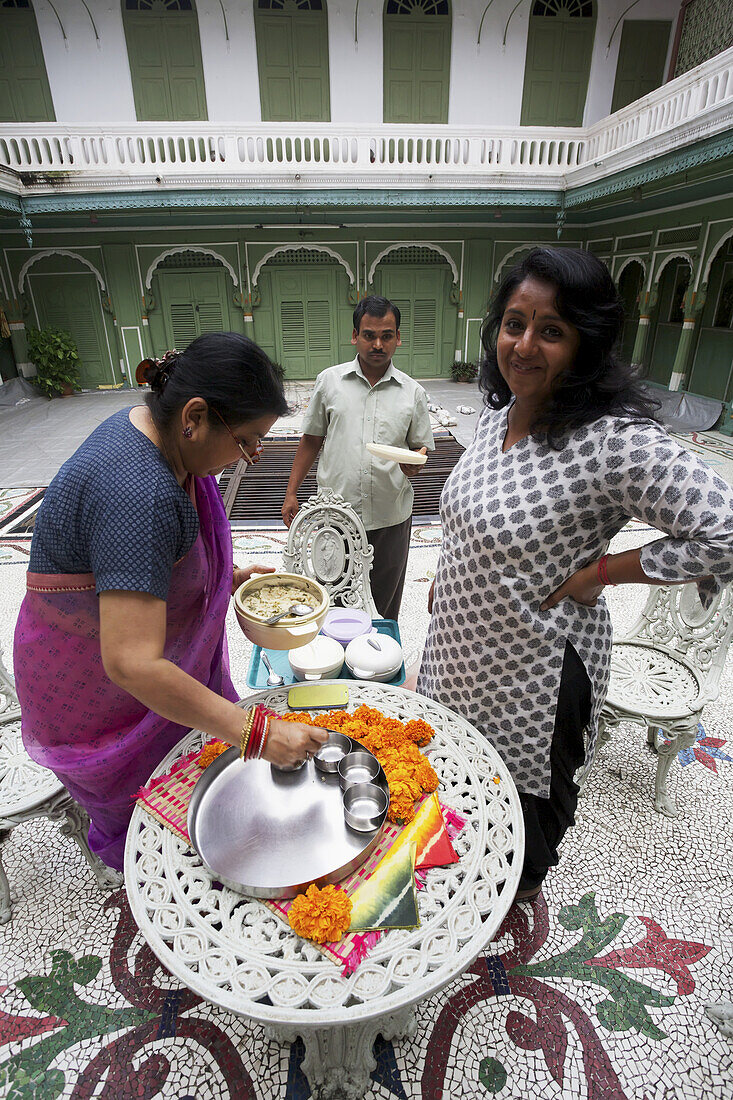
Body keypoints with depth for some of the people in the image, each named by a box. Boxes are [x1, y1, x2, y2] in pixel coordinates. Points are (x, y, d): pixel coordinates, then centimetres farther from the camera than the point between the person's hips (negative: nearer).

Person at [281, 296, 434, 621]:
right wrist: (291, 493, 5)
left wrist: (415, 463, -15)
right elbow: (311, 440, 8)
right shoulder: (329, 381, 3)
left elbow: (421, 447, 9)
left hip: (391, 518, 0)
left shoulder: (413, 392, 3)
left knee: (384, 602, 13)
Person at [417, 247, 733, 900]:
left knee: (528, 794, 21)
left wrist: (601, 571, -24)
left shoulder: (615, 441, -27)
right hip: (463, 645, 8)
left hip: (535, 670, -7)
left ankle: (523, 901, 55)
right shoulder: (498, 412, -3)